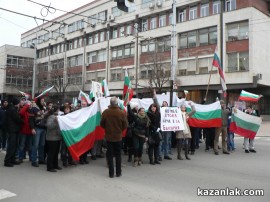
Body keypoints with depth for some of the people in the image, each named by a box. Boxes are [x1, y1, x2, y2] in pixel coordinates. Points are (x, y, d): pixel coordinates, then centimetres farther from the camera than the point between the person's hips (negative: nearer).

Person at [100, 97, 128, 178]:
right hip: (118, 136, 0)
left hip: (108, 136, 0)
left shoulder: (105, 112, -12)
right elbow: (125, 125, -7)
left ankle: (111, 173, 12)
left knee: (109, 155, 9)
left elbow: (102, 124, -3)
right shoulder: (122, 113, -14)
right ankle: (118, 172, 18)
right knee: (118, 155, 13)